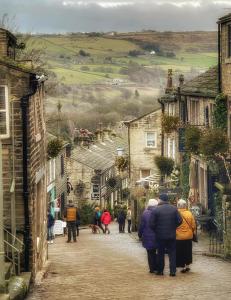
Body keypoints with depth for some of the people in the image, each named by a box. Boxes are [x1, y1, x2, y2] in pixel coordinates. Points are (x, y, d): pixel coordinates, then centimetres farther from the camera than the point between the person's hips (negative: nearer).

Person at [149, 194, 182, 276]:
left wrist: (156, 231, 5)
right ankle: (173, 271, 2)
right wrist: (173, 227, 10)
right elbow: (179, 221, -4)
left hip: (160, 235, -1)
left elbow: (152, 224, -12)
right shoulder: (174, 209, -2)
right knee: (172, 253, 7)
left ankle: (160, 270, 15)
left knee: (160, 253, 11)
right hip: (172, 235, 1)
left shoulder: (156, 210, -11)